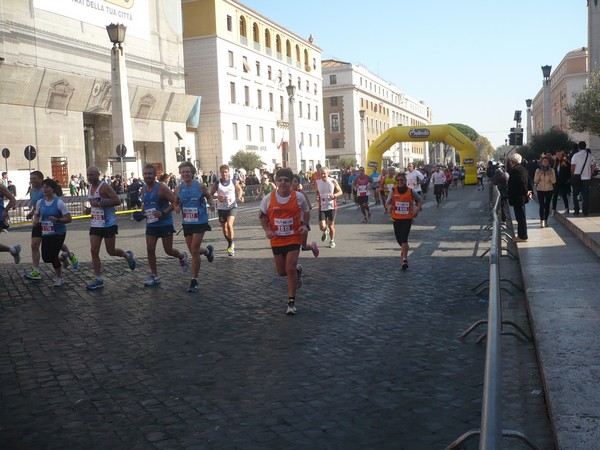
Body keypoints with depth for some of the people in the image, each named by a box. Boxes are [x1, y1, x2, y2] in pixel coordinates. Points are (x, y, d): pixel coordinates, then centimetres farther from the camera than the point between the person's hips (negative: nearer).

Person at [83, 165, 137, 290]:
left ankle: (128, 256, 34)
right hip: (95, 224, 7)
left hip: (108, 224, -7)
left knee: (111, 251, 2)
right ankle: (98, 280, 4)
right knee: (94, 251, -2)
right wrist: (89, 209, 6)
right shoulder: (90, 187, 11)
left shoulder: (105, 186, -14)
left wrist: (99, 204, -25)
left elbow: (117, 201, -23)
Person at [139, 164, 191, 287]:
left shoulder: (161, 188, -14)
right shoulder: (143, 189, 6)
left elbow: (175, 202, -18)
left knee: (168, 250, 3)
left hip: (165, 224, -6)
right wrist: (142, 211, 4)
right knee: (150, 249, -2)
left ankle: (182, 256, 36)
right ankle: (154, 276, 10)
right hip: (151, 224, 6)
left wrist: (163, 213, -27)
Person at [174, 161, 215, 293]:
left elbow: (209, 196, 7)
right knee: (193, 251, 12)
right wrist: (176, 208, -11)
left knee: (194, 251, -10)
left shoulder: (200, 186, -9)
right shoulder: (178, 189, -1)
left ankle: (194, 281, 2)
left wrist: (211, 204, -13)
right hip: (186, 223, 4)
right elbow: (176, 203, 12)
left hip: (200, 222, -4)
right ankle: (207, 250, 48)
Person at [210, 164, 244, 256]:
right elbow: (210, 195, 2)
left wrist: (239, 196, -1)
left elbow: (239, 189, 18)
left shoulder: (233, 182, -2)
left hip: (232, 207, -2)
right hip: (221, 208, 2)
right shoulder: (217, 184, -3)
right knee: (224, 228, 10)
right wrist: (217, 197, -17)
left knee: (229, 224, -22)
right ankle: (230, 244, 34)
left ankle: (231, 245, -8)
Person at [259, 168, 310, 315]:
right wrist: (267, 230, -9)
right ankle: (297, 271, 47)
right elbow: (262, 216, 6)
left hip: (294, 238, -2)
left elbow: (306, 212, 10)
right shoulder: (268, 199, -9)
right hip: (276, 239, 2)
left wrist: (305, 226, -7)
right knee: (281, 271, 11)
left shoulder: (299, 198, -9)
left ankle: (291, 303, 2)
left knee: (290, 269, -12)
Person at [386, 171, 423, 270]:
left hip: (407, 218, -3)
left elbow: (420, 200, 8)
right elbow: (388, 202, -3)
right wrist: (390, 207, -26)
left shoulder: (411, 191, -6)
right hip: (396, 218, 3)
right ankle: (404, 249, 47)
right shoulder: (393, 191, -4)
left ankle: (404, 259, -11)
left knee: (404, 239, -12)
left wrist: (417, 209, -9)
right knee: (398, 238, 14)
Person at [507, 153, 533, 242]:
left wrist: (526, 192, -15)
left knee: (520, 217, -3)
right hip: (522, 197, 10)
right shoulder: (522, 168, 11)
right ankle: (521, 235, 26)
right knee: (521, 217, 17)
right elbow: (529, 181, 11)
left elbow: (521, 183, -26)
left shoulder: (515, 170, -20)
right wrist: (530, 191, 8)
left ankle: (523, 237, 4)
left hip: (517, 198, -10)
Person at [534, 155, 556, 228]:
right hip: (540, 190, -1)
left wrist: (550, 175, -16)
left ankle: (546, 220, 14)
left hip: (549, 190, 1)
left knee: (547, 205, 5)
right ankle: (542, 221, -8)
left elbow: (554, 181, -1)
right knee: (541, 206, -8)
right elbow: (535, 181, 0)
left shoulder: (551, 170, 1)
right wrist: (538, 175, -15)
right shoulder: (538, 170, 0)